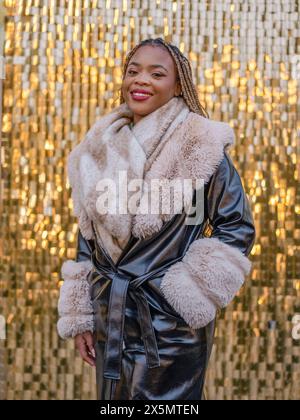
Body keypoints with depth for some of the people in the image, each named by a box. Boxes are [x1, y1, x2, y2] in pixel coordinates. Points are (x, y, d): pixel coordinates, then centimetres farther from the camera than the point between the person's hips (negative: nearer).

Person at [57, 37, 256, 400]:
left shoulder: (201, 146, -9)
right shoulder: (100, 149, 5)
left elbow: (237, 228, -6)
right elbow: (88, 234, 11)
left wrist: (192, 296, -13)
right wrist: (79, 317, 8)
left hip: (171, 319, -4)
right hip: (109, 315, 5)